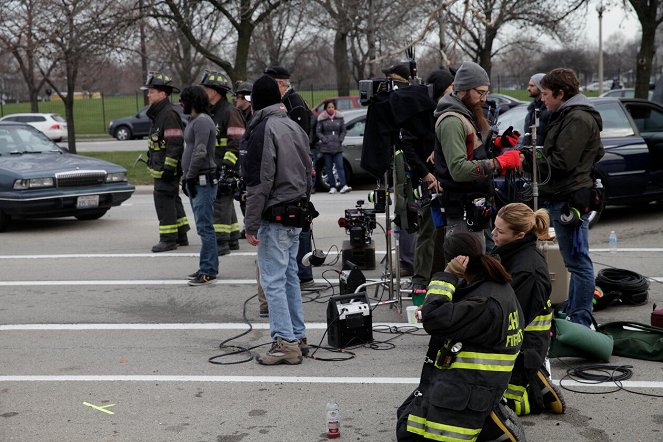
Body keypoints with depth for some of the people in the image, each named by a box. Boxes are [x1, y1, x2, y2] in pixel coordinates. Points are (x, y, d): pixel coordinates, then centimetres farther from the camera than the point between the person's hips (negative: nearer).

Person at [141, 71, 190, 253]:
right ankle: (181, 236, 23)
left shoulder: (169, 114, -17)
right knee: (172, 200, 15)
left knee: (164, 200, -9)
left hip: (167, 169, -11)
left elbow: (175, 143, -23)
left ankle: (168, 239, -5)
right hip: (161, 168, 11)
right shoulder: (159, 113, 17)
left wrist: (168, 168, -24)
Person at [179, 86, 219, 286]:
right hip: (196, 181, 11)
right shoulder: (194, 121, 19)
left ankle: (208, 271, -7)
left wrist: (190, 177, -17)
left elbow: (200, 153, -22)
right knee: (203, 226, 13)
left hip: (203, 181, -11)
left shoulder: (202, 121, -14)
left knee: (204, 227, -9)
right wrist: (185, 177, 17)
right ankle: (207, 267, 20)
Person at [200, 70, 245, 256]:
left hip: (226, 168, -10)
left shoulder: (230, 112, -11)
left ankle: (221, 242, -11)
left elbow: (238, 143, -18)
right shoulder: (210, 112, 19)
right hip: (213, 168, 10)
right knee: (225, 202, 13)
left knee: (221, 201, -12)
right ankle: (233, 240, 21)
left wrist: (228, 167, -23)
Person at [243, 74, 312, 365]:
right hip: (296, 215, 9)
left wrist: (251, 224, -14)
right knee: (289, 276, 15)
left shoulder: (263, 131, -13)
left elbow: (259, 182, -17)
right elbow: (307, 174, 18)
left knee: (273, 280, -4)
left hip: (275, 216, -9)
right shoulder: (295, 128, 14)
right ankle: (298, 337, 20)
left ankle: (285, 342, -4)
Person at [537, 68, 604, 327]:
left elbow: (561, 162, -22)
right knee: (575, 262, 16)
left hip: (570, 199, -11)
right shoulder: (569, 115, 19)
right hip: (561, 198, 11)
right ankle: (572, 314, 24)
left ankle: (581, 323, -3)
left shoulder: (578, 119, -14)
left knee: (578, 263, -6)